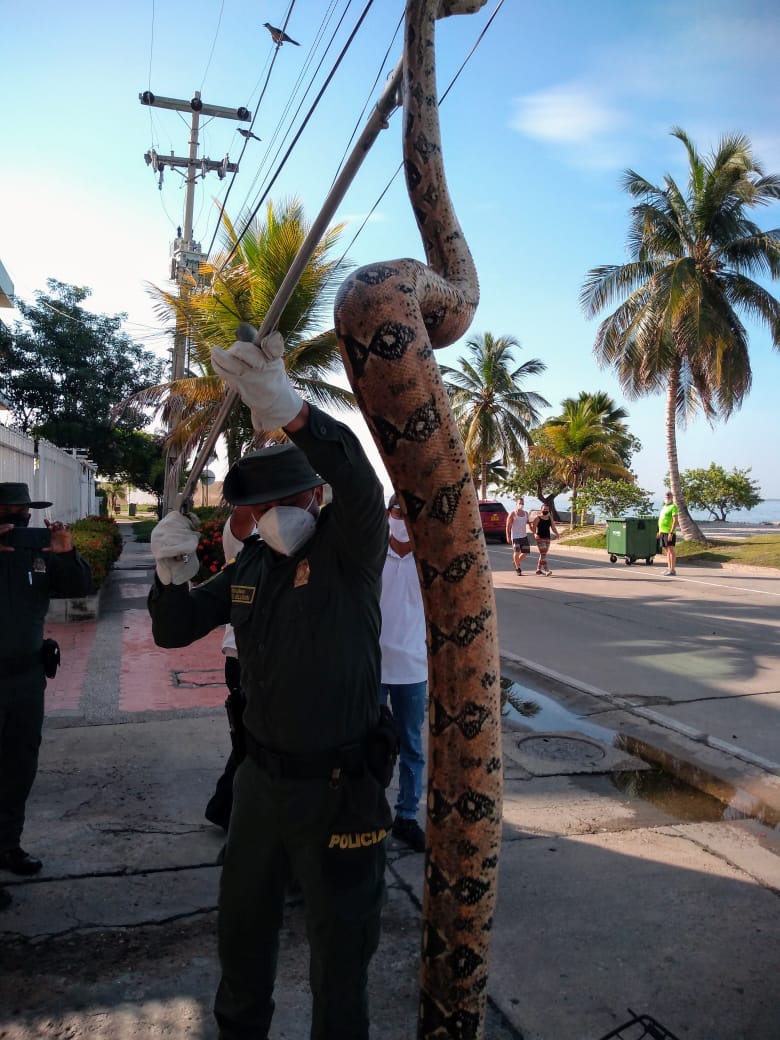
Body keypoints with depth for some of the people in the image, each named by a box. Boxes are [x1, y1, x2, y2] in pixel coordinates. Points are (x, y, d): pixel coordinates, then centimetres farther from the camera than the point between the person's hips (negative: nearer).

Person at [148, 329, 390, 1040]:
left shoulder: (348, 552, -14)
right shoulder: (250, 569, 3)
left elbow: (359, 483, -36)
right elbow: (174, 631, 8)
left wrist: (292, 413, -53)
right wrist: (173, 573, -13)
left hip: (339, 785, -6)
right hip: (262, 774, 7)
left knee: (340, 939, 12)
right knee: (243, 920, 26)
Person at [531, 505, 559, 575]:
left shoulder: (550, 518, 11)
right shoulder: (537, 518, -5)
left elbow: (553, 528, 6)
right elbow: (533, 527, -10)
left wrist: (556, 533, -14)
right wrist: (535, 534, -29)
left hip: (547, 538, 6)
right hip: (540, 538, -6)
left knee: (543, 554, 11)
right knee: (543, 554, -14)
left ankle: (538, 569, 21)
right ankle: (546, 570, -19)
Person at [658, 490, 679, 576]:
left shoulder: (673, 507, -9)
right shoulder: (664, 507, 18)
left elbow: (675, 521, -16)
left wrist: (671, 533, -22)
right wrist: (659, 531, 19)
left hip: (669, 532, -8)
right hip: (663, 532, 8)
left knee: (671, 550, -7)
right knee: (667, 551, 10)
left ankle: (672, 570, -7)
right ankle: (669, 568, 14)